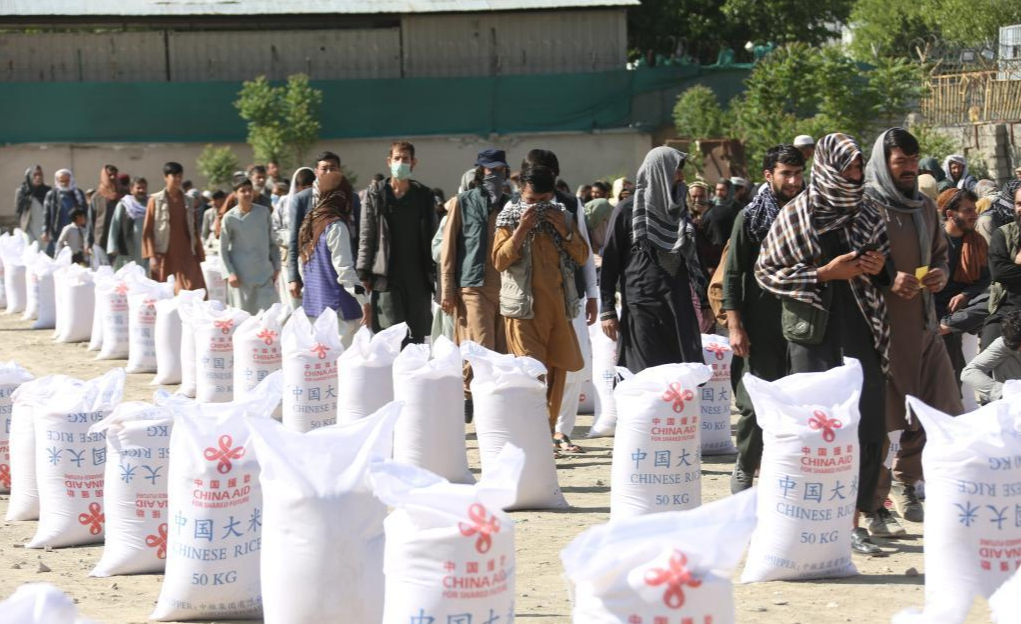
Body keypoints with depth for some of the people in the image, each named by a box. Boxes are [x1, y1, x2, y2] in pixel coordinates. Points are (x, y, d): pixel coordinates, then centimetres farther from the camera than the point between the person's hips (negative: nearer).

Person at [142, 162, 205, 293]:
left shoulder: (188, 202, 13)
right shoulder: (155, 201, 2)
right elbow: (147, 231, 0)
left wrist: (199, 256, 10)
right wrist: (151, 256, -9)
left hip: (187, 256, 3)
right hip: (164, 256, -3)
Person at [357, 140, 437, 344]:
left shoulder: (424, 195, 10)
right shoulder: (376, 194, 5)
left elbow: (432, 235, 10)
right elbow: (366, 235, 4)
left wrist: (433, 273, 3)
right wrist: (364, 273, -3)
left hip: (417, 276, 2)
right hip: (386, 277, -2)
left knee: (417, 335, 4)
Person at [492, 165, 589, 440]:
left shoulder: (564, 218, 12)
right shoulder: (510, 218, 3)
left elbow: (582, 257, 8)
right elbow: (500, 260, -7)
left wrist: (564, 231, -6)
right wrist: (522, 229, -15)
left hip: (558, 305, 4)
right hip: (525, 306, -4)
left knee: (558, 369, 7)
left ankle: (549, 431, 17)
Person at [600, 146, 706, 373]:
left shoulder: (678, 208, 15)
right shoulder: (627, 210, -1)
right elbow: (610, 261, -3)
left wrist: (703, 302, 14)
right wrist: (607, 310, -8)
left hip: (679, 306, 5)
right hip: (642, 305, -5)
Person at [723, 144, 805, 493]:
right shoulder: (750, 218, 1)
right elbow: (732, 274, -1)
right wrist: (735, 327, -9)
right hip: (759, 329, -3)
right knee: (756, 405, -5)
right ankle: (744, 471, 9)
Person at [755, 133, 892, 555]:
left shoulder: (867, 215, 12)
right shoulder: (796, 215, 0)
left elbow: (883, 271, 24)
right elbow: (766, 271, -2)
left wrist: (880, 269, -1)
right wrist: (826, 273, -11)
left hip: (862, 331, 4)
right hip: (814, 333, -4)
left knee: (869, 428, -4)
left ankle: (853, 520, 4)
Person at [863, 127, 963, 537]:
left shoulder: (925, 207, 13)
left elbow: (941, 254, 24)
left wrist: (940, 274, 2)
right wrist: (888, 281, -24)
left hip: (923, 325, 7)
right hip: (880, 327, -7)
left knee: (942, 413, 9)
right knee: (878, 418, -2)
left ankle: (904, 481, 29)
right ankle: (872, 506, 9)